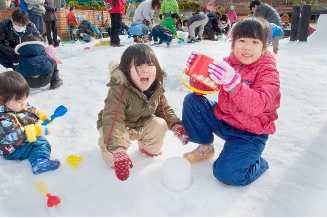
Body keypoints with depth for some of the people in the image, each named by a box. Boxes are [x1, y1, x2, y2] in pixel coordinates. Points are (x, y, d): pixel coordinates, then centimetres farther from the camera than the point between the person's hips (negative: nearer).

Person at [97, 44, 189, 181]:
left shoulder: (157, 90, -14)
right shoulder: (119, 90, -36)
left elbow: (164, 109, 1)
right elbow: (112, 120, -43)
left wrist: (176, 125, -17)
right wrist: (118, 151, -53)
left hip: (142, 125, 5)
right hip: (118, 126, -5)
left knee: (160, 124, -18)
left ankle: (149, 148, 15)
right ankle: (111, 156, 8)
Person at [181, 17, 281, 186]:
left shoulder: (268, 72, -16)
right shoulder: (228, 63, -2)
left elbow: (257, 105, -35)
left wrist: (232, 82, -49)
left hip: (249, 134, -5)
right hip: (222, 120, 6)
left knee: (226, 173, -22)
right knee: (192, 100, -9)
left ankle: (258, 164, 13)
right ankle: (206, 147, 10)